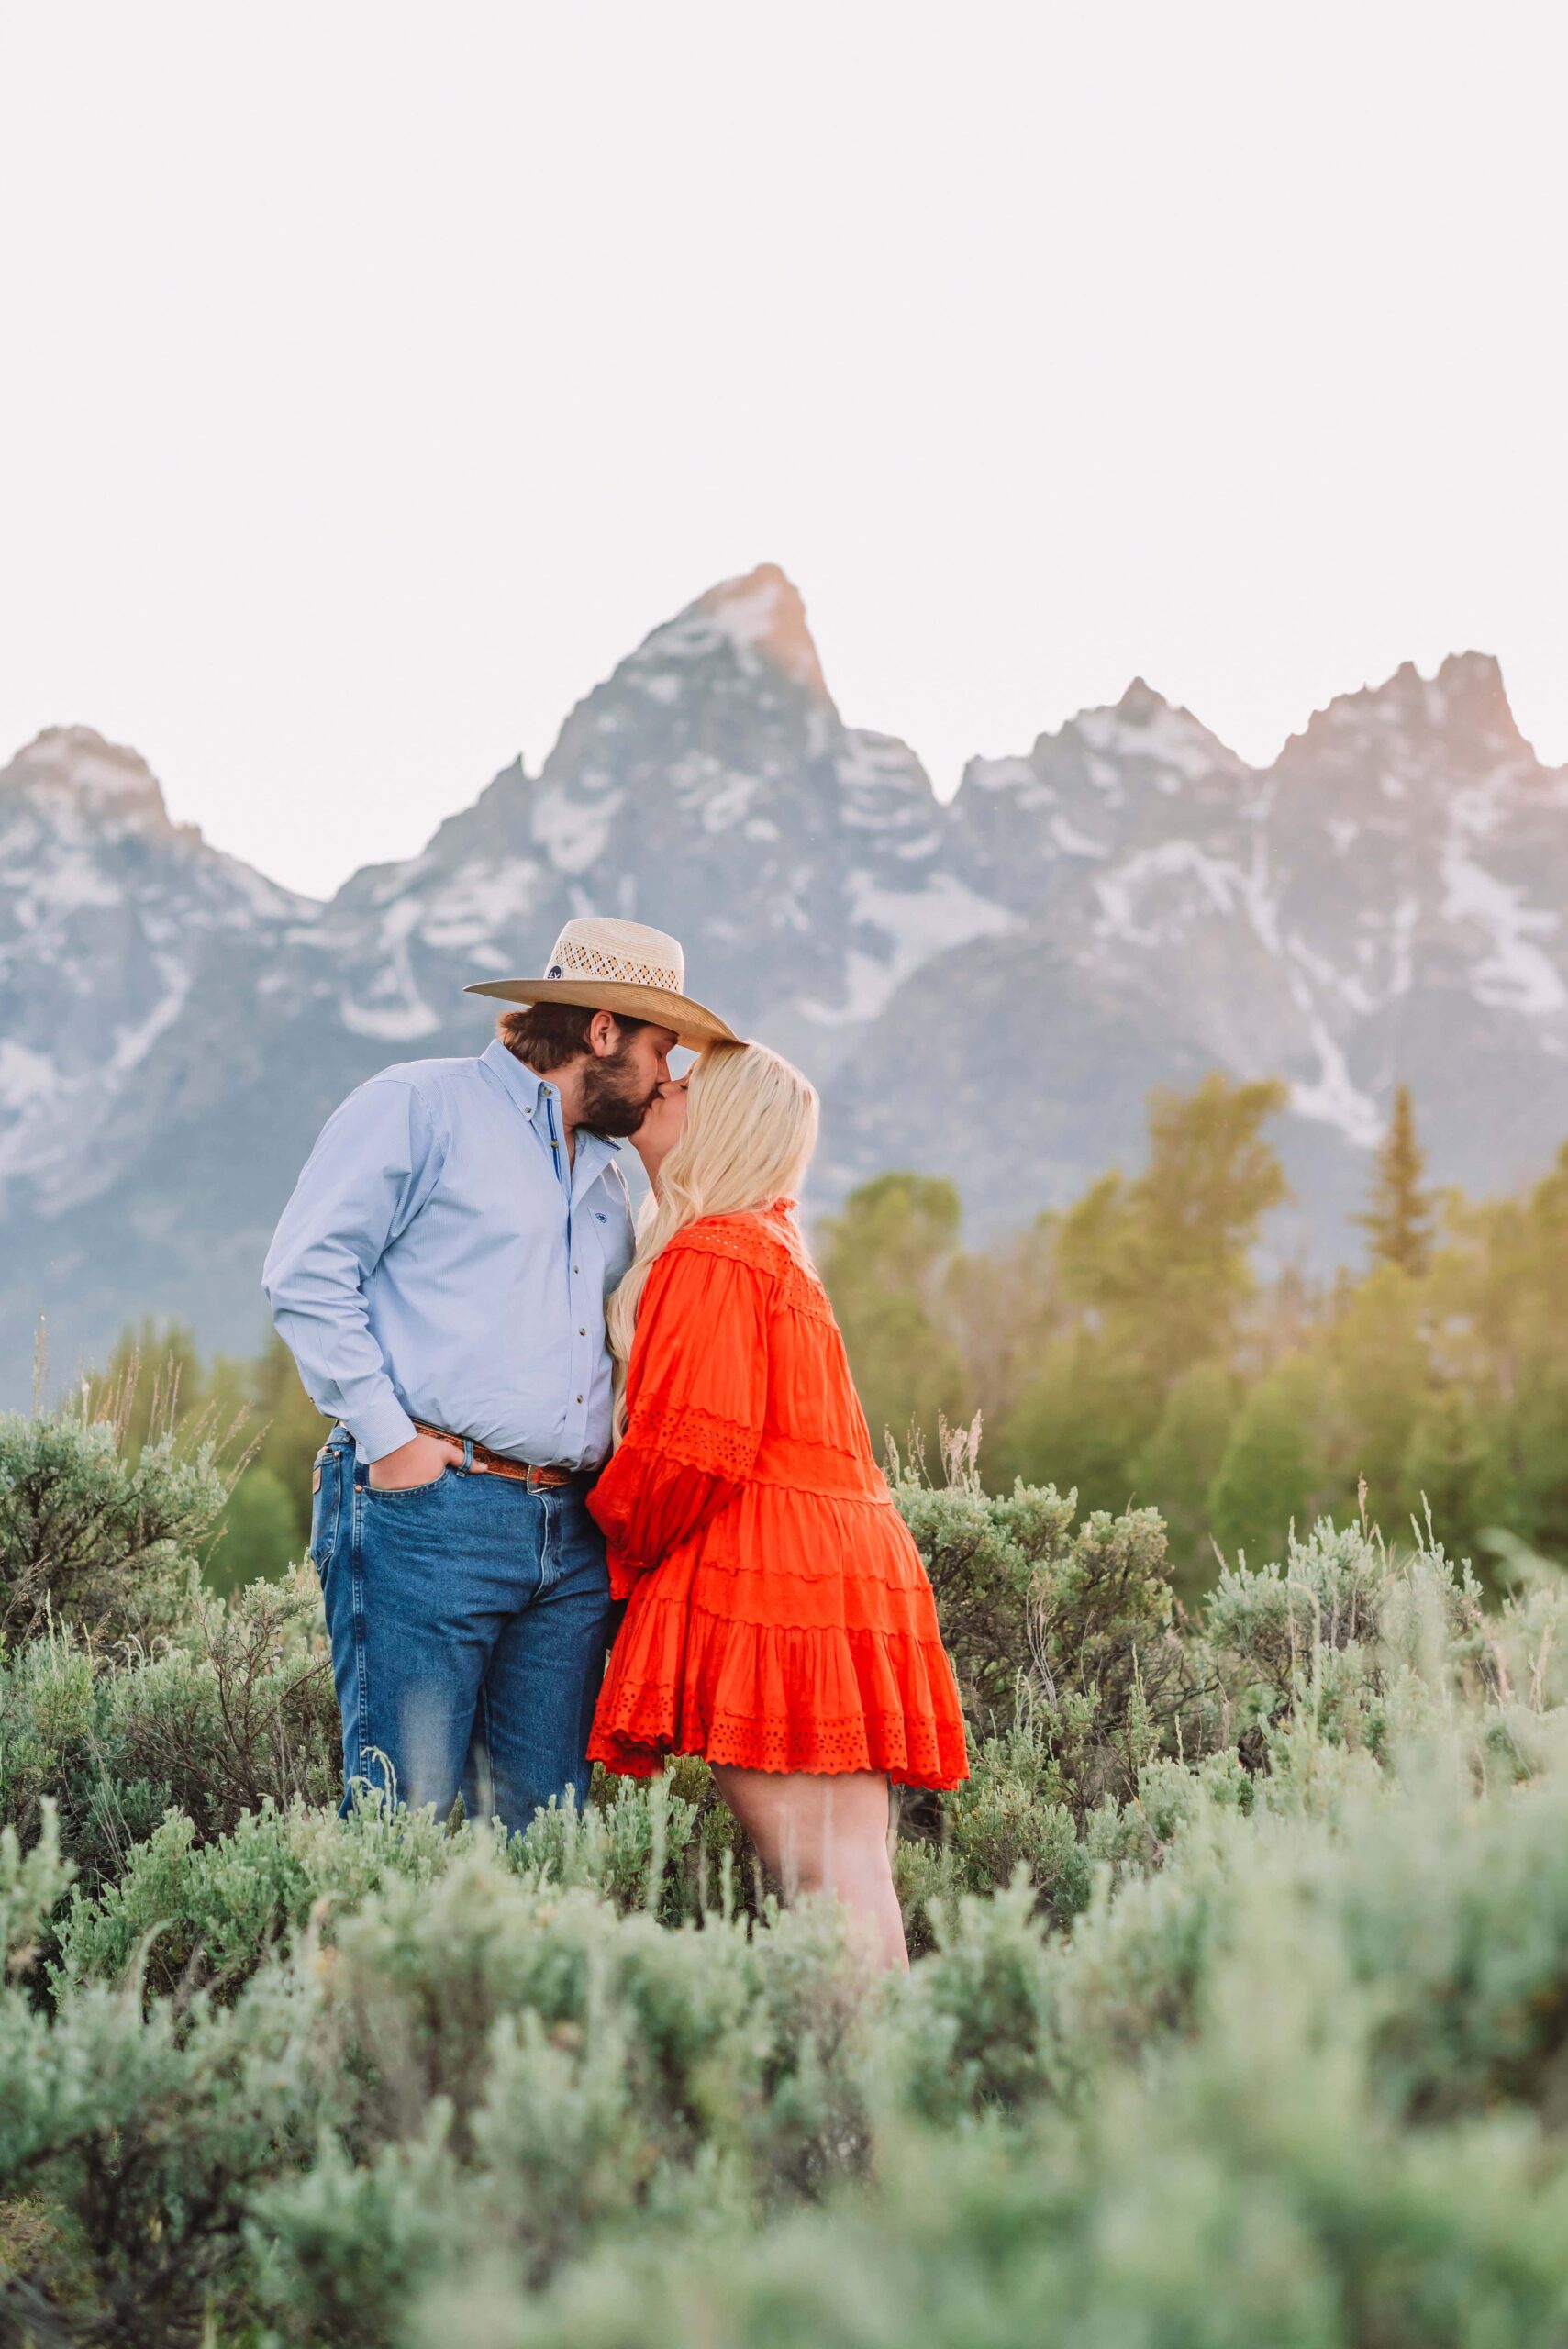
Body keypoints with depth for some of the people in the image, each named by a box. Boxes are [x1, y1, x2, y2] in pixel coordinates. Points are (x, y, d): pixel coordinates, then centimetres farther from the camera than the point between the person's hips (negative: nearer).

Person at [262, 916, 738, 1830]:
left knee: (541, 1827, 3)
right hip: (428, 1513, -7)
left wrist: (616, 1475, 16)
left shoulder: (605, 1173, 25)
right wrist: (387, 1437, -11)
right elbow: (305, 1274, -6)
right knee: (409, 1816, -10)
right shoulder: (423, 1106, 2)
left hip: (573, 1539, 7)